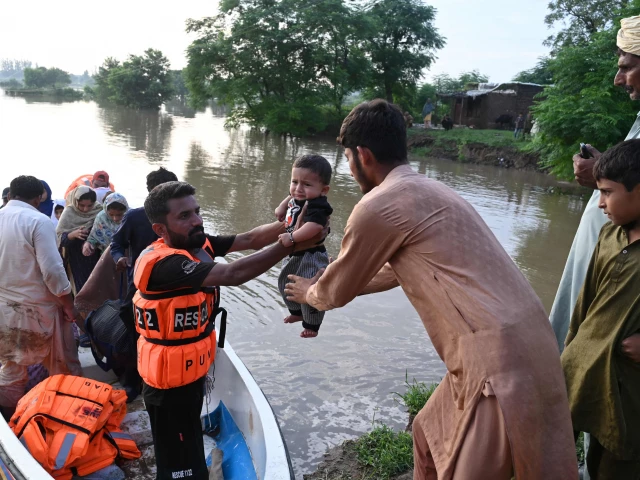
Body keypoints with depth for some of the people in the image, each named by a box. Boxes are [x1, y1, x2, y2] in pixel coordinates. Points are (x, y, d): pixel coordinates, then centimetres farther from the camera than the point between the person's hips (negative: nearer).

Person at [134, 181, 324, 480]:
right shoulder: (163, 264, -31)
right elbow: (232, 274, -40)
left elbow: (248, 238, -11)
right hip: (170, 380, -8)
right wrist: (291, 244, -42)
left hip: (192, 369, 9)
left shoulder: (199, 244, -5)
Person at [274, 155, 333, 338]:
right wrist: (282, 208, 6)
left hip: (310, 258, -10)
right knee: (285, 284, 26)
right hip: (294, 255, 10)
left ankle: (312, 325, 24)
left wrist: (292, 237, -43)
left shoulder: (316, 207, -30)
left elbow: (314, 227, -47)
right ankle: (297, 312, 49)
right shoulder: (296, 198, -2)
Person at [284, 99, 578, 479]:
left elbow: (337, 293, 2)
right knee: (431, 434, 25)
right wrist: (330, 282, 40)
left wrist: (309, 294, 24)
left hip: (498, 356, -9)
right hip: (513, 341, 9)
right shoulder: (427, 190, 16)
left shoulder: (379, 205, -13)